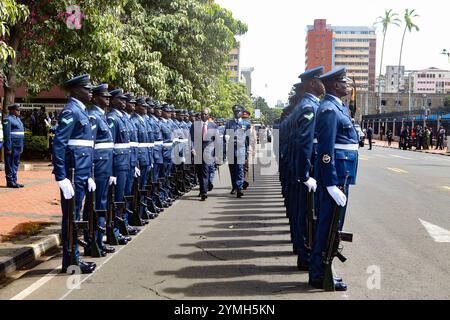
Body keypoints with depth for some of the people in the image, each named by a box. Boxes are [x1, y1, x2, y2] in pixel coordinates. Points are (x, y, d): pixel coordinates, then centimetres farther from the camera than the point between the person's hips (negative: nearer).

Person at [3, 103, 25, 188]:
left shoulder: (18, 119, 17)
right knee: (10, 164, -2)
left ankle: (14, 181, 18)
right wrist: (8, 148, -20)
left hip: (18, 146, 9)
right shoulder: (8, 119, -11)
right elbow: (7, 135, -16)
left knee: (15, 164, 12)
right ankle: (10, 182, 2)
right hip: (12, 146, -9)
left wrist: (21, 146, 17)